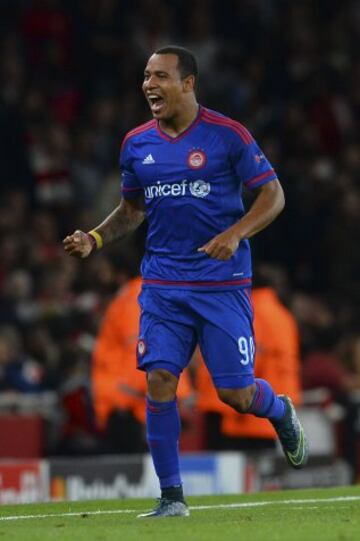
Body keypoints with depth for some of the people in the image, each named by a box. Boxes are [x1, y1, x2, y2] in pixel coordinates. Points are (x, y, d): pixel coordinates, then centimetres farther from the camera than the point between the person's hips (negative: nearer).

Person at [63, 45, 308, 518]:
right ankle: (171, 497, -2)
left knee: (236, 393, -4)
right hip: (162, 282, 3)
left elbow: (272, 195, -2)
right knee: (159, 379, -10)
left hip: (222, 282, -3)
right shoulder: (136, 144, 7)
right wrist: (95, 239, 4)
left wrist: (234, 234, -18)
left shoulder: (228, 136, -6)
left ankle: (280, 412, 33)